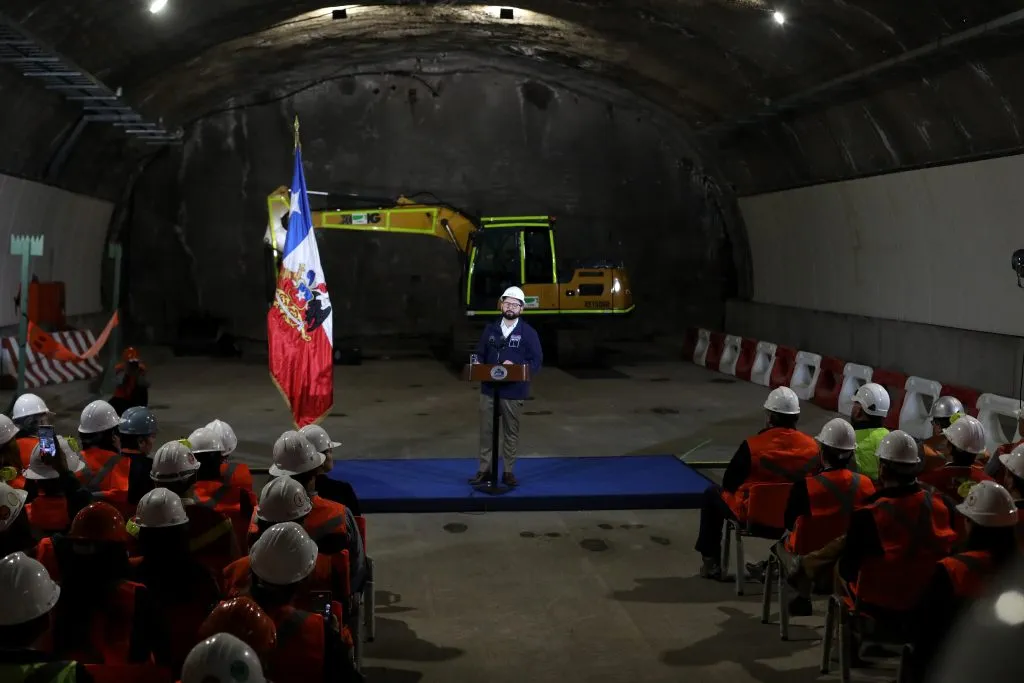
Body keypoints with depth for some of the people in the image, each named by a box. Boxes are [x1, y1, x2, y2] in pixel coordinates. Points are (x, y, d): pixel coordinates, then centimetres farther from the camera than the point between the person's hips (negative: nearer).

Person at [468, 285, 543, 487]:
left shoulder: (528, 332, -2)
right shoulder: (490, 329, 8)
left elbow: (536, 362, -7)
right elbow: (479, 355, 11)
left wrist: (515, 366, -21)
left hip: (513, 392, -2)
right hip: (489, 389, 2)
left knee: (511, 433, 8)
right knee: (486, 431, 5)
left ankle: (508, 471, 18)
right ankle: (484, 470, 15)